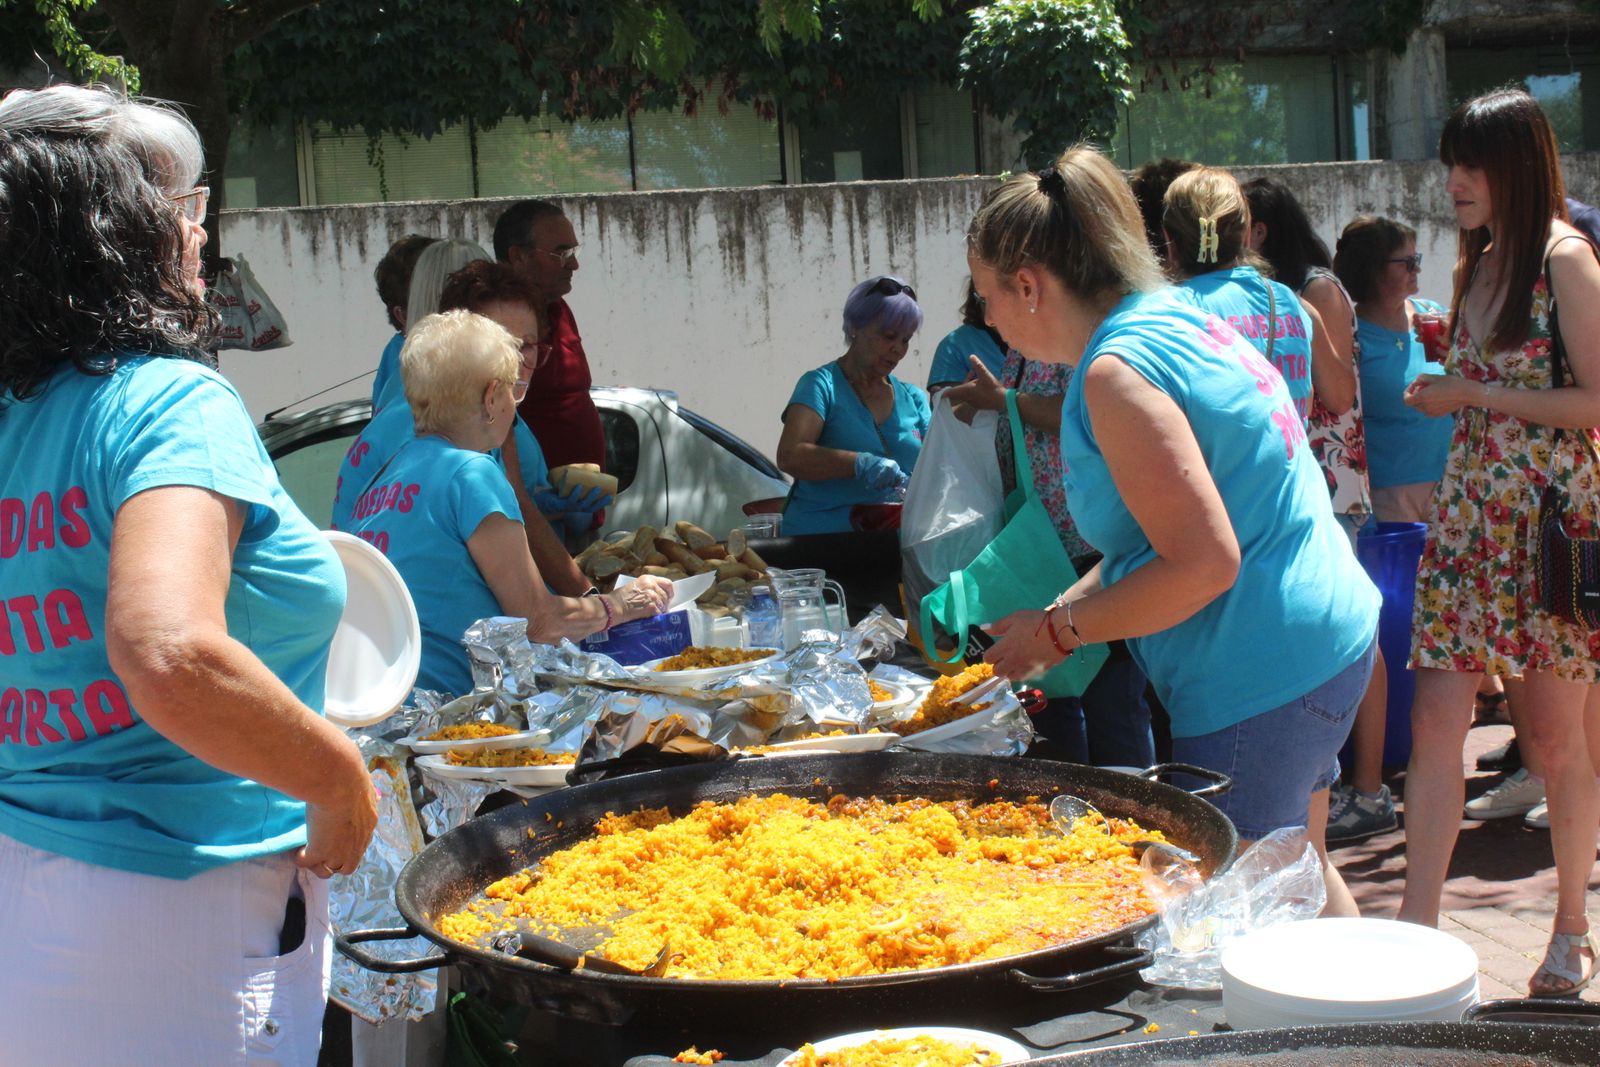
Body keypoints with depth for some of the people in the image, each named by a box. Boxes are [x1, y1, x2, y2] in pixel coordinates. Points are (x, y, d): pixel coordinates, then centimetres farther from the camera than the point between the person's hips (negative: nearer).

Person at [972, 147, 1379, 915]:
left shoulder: (1119, 372, -20)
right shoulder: (1178, 318, 10)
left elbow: (1203, 563, -24)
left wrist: (1058, 631, -14)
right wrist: (1057, 617, 11)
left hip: (1258, 679, -11)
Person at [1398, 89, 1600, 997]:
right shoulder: (1480, 261, 14)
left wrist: (1473, 395, -15)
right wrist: (1441, 389, 6)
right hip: (1470, 513, 6)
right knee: (1436, 723, -3)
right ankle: (1418, 922, 0)